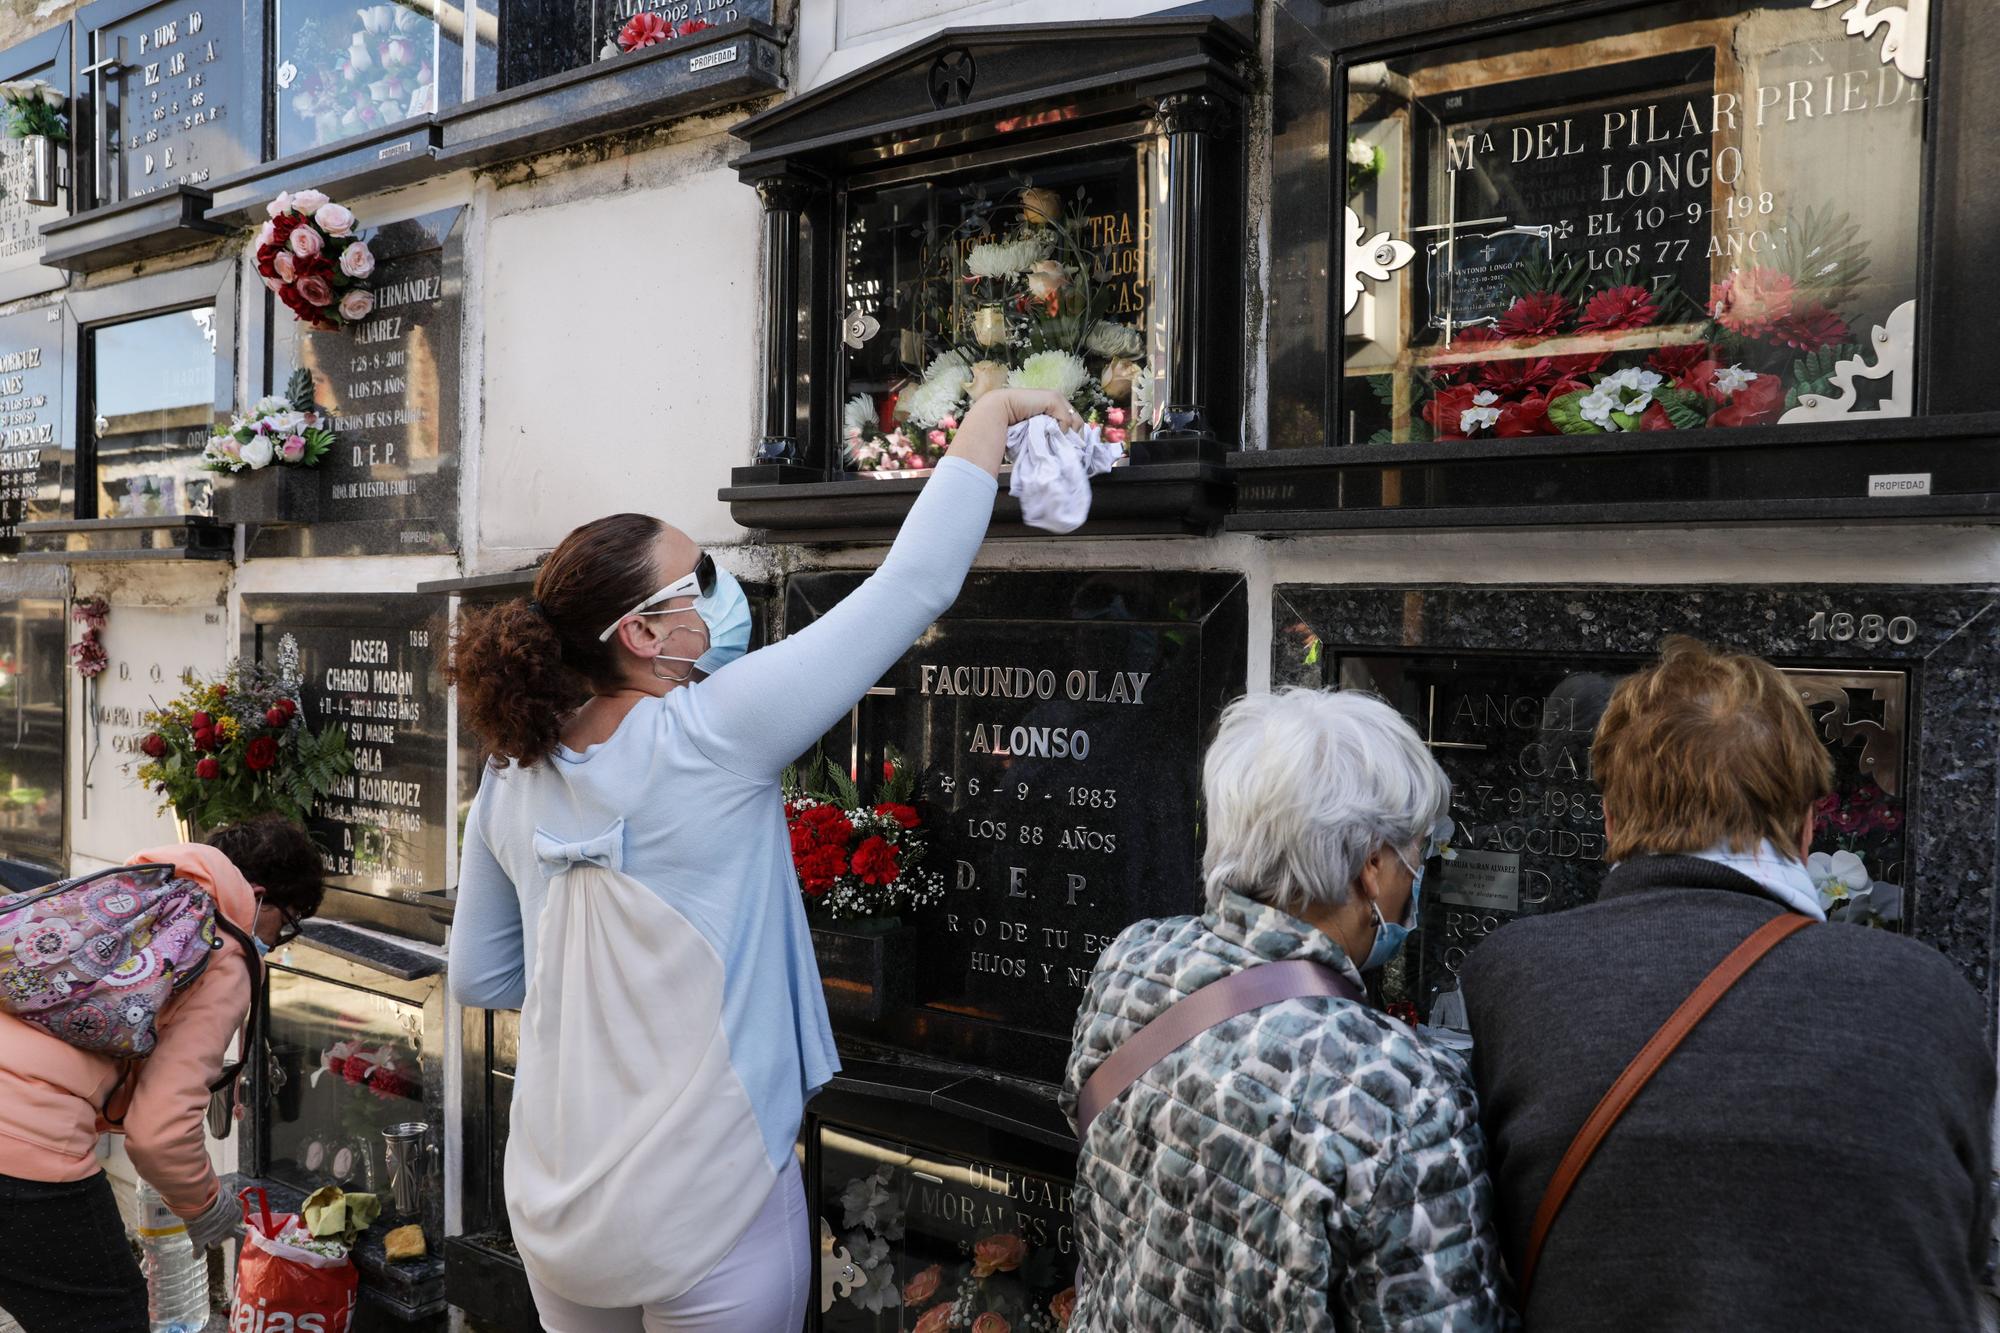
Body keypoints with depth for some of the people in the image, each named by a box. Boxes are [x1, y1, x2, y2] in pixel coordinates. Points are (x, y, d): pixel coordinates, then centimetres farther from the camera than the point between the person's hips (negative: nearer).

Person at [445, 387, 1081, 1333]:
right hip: (705, 1211, -5)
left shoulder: (513, 779, -2)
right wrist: (992, 414, -9)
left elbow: (478, 978, 10)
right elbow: (912, 584, -18)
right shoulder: (709, 738, -20)